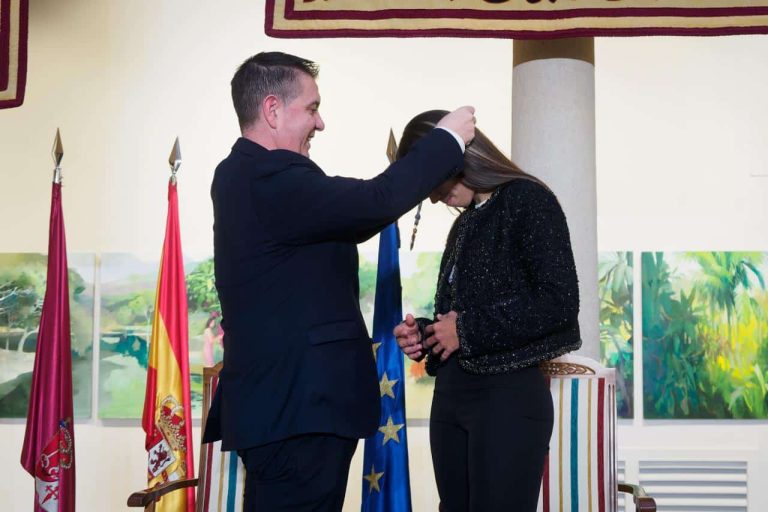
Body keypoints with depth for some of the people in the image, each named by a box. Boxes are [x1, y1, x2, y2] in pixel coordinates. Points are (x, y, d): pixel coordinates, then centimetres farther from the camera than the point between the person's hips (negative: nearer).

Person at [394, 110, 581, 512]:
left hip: (509, 397, -8)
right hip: (450, 396, 8)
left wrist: (468, 330, -12)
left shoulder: (527, 200, -6)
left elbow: (561, 304, -17)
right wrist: (425, 334, 2)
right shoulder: (465, 223, 16)